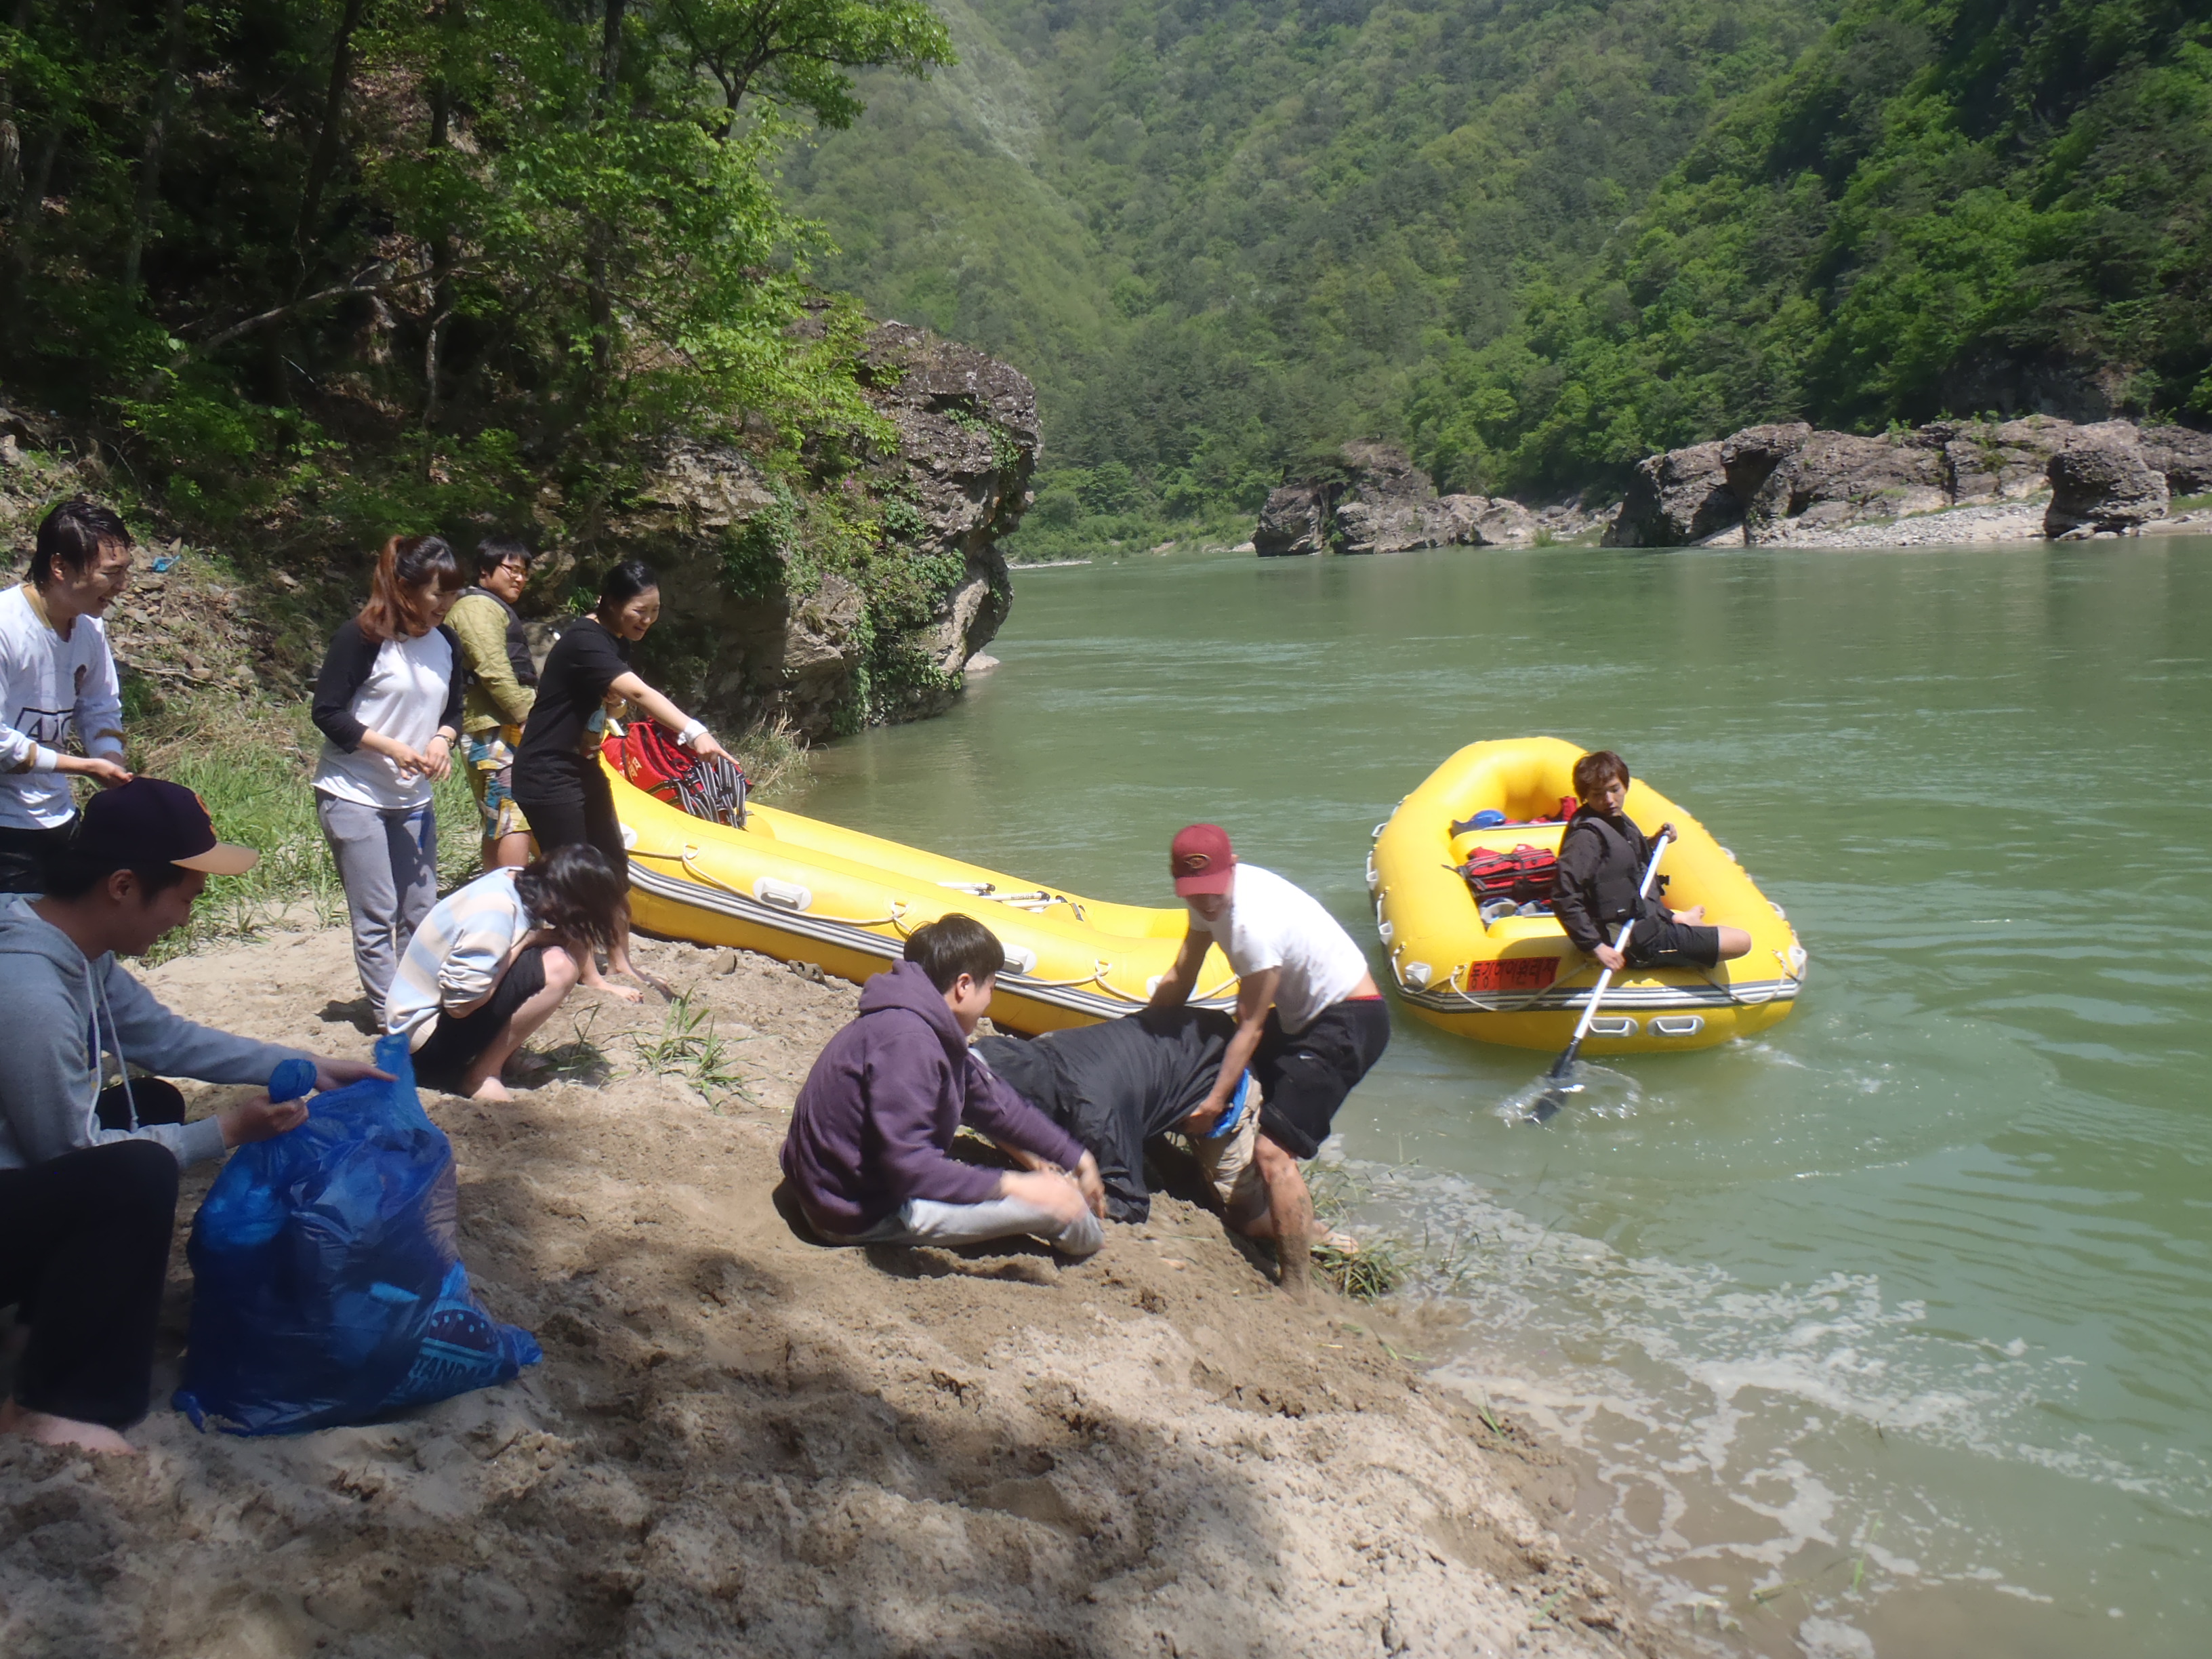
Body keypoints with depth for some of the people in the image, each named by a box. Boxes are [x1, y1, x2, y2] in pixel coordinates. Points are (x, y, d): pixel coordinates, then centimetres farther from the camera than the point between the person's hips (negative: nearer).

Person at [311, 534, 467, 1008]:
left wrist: (441, 739, -7)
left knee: (420, 913, 9)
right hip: (353, 795, -6)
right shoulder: (363, 637, -13)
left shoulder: (445, 643, 5)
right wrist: (392, 747, -21)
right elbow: (327, 712, -13)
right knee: (376, 916, -3)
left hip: (413, 799, 6)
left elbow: (453, 711, 15)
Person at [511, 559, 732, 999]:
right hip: (548, 775, -10)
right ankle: (590, 977, 6)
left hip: (584, 767, 10)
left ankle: (619, 962, 22)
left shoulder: (615, 641, 7)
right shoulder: (584, 641, -24)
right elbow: (638, 693, -39)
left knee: (613, 866, 12)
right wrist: (694, 732, -51)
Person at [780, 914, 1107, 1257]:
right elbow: (908, 1165, -32)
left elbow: (993, 1101, 12)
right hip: (859, 1215, -11)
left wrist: (1077, 1158, 14)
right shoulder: (907, 1040, -27)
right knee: (1057, 1203, -14)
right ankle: (1086, 1235, 23)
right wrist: (1013, 1186, -30)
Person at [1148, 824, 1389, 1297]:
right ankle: (1294, 1223, 36)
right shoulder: (1214, 895, -3)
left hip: (1349, 1022, -11)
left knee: (1272, 1150, -18)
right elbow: (1180, 978, 8)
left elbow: (1251, 1028, -21)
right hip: (1303, 1012, 11)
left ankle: (1296, 1292, -10)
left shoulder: (1254, 923, -31)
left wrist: (1216, 1099, -14)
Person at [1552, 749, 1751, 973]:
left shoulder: (1619, 821, 6)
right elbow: (1564, 898, -31)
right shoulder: (1586, 835, -24)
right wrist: (1596, 947, -32)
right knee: (1740, 941, -7)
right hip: (1639, 942, -11)